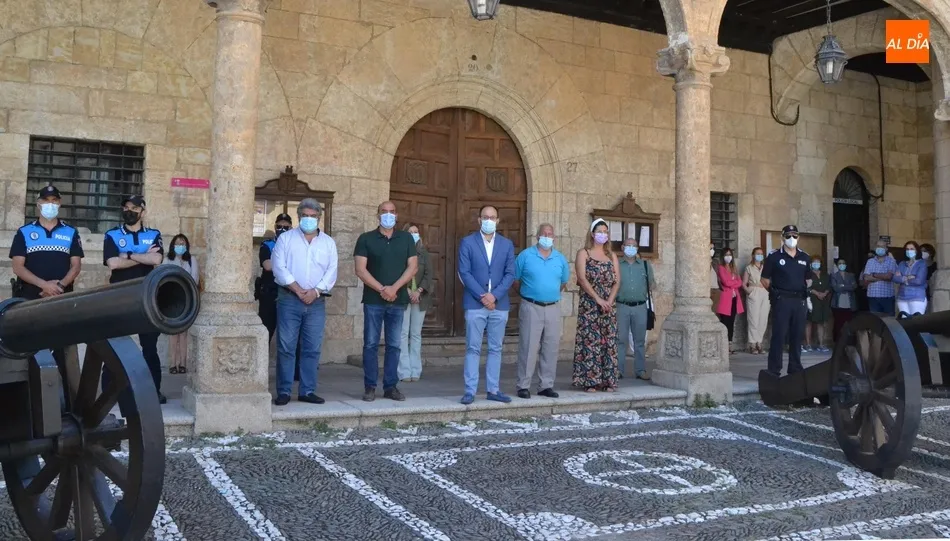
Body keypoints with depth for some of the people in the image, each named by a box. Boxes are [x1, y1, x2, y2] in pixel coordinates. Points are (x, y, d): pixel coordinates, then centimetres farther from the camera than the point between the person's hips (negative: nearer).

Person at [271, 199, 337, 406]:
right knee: (286, 347, -2)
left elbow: (331, 271, 4)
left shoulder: (328, 242, 12)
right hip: (289, 300, -2)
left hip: (316, 302, 2)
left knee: (312, 349, 4)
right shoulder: (286, 238, 6)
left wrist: (315, 291, -10)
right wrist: (297, 289, -13)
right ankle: (284, 391, 5)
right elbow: (279, 267, -4)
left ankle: (307, 391, 11)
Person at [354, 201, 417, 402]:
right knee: (371, 344, 0)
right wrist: (382, 289, -13)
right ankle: (369, 387, 6)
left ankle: (391, 386, 12)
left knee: (394, 345, 5)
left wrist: (394, 288, -10)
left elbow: (413, 266, 3)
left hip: (398, 300, 2)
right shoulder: (366, 239, 2)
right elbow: (360, 269, -5)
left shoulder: (406, 238, 9)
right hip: (373, 300, -2)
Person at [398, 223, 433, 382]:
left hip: (420, 297, 3)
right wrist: (408, 291, -14)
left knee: (416, 334, 6)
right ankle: (404, 372, -1)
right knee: (403, 334, -4)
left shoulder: (423, 252, 9)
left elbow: (428, 274, 3)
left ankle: (415, 371, 10)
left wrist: (418, 291, -10)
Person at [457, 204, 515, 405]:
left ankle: (493, 390, 13)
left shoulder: (507, 244, 9)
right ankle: (470, 390, 3)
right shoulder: (467, 242, 1)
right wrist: (482, 296, -13)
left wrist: (494, 295, -11)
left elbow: (510, 274, 3)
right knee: (473, 348, -1)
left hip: (499, 304, 3)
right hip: (475, 303, -3)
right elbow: (464, 273, -5)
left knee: (495, 349, 7)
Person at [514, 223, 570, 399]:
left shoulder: (560, 259, 9)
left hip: (553, 309, 4)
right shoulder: (525, 256, -1)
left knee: (550, 349, 6)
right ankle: (524, 386, 2)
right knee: (528, 348, -4)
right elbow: (515, 279, 3)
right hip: (531, 308, -4)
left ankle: (546, 386, 14)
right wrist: (529, 293, 7)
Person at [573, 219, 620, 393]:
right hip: (589, 304, -4)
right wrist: (598, 299, -16)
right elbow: (582, 278, -10)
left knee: (608, 341, 2)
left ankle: (608, 381, 7)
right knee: (590, 341, -6)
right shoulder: (583, 253, 2)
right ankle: (590, 381, -3)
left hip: (608, 305, 4)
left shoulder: (612, 256, 15)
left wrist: (609, 300, -8)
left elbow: (617, 281, 8)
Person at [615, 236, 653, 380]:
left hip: (640, 307, 2)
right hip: (622, 307, -2)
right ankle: (618, 370, 5)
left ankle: (640, 370, 12)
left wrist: (647, 290, 2)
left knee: (640, 340, 6)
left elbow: (652, 283, 18)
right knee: (620, 339, 0)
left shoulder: (645, 265, 12)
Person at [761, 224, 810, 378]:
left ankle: (795, 368, 18)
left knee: (797, 335, 9)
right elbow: (765, 279, 2)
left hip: (800, 300, 4)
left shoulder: (805, 258, 12)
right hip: (781, 300, -4)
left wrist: (808, 296, 11)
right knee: (779, 335, -5)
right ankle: (774, 370, -2)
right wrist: (775, 292, -2)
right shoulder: (774, 257, -1)